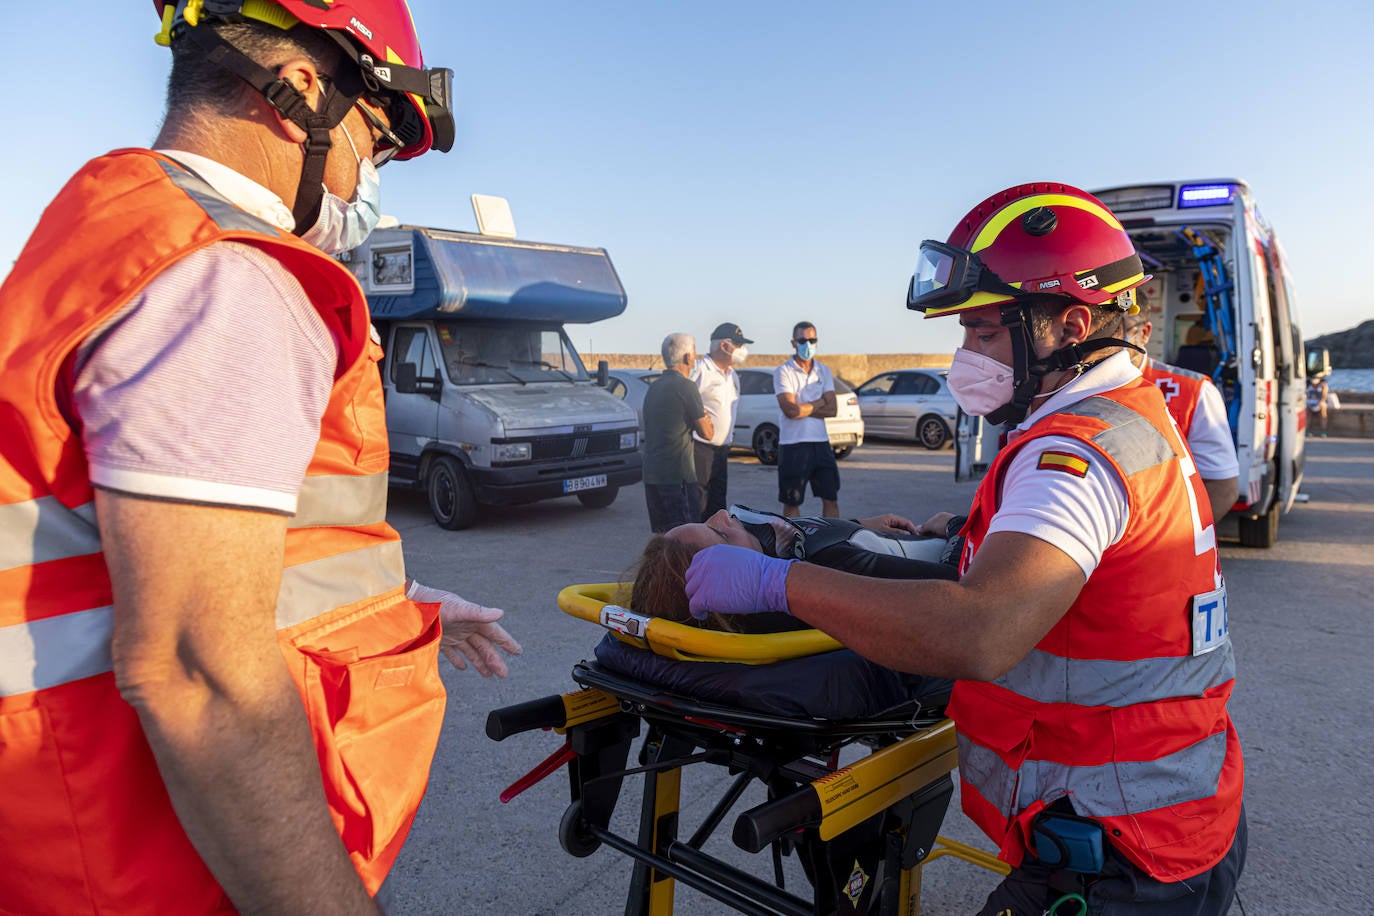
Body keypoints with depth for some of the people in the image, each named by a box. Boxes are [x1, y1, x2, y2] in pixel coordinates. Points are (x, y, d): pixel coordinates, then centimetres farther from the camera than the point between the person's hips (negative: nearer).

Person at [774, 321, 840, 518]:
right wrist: (820, 402, -5)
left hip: (821, 442, 4)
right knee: (791, 502, 5)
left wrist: (801, 408, -11)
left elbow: (831, 409, -1)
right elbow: (789, 410, -17)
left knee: (831, 498, 5)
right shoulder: (783, 372, -4)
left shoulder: (824, 371, 10)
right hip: (792, 444, -4)